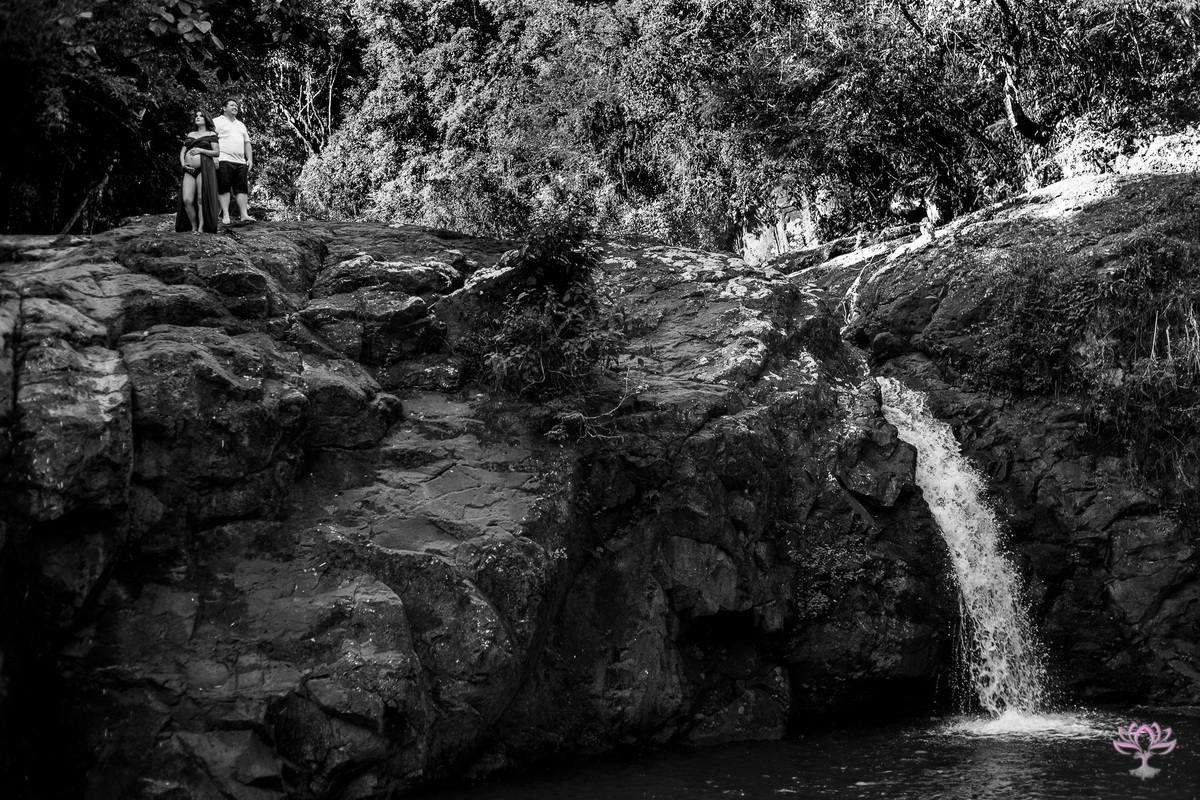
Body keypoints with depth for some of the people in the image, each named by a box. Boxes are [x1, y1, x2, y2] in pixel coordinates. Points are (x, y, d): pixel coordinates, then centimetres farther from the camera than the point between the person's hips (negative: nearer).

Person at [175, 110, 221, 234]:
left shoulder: (211, 134, 9)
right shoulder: (190, 135, 24)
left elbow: (217, 152, 1)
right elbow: (182, 151, 20)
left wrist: (200, 150, -9)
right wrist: (183, 163, 1)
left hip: (204, 168, -4)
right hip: (189, 170, 5)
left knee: (201, 200, -12)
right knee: (187, 200, -10)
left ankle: (201, 228, -12)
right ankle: (193, 227, -2)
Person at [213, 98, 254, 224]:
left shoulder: (241, 125, 27)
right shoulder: (218, 122, 5)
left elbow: (247, 143, 26)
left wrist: (250, 159, 14)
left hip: (240, 162, 6)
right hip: (224, 160, -6)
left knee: (242, 189, 0)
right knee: (224, 188, -8)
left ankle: (244, 214, -2)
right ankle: (225, 215, -9)